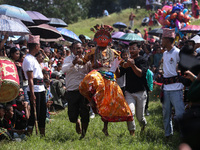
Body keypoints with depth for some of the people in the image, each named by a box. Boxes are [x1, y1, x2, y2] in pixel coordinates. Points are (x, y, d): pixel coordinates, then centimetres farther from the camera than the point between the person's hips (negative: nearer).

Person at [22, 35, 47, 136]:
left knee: (42, 112, 12)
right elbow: (30, 78, -19)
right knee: (34, 113, -6)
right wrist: (32, 94, -22)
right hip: (35, 90, -10)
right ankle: (29, 134, -1)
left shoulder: (33, 58, 17)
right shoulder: (28, 59, -14)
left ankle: (43, 134, 19)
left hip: (41, 89, 10)